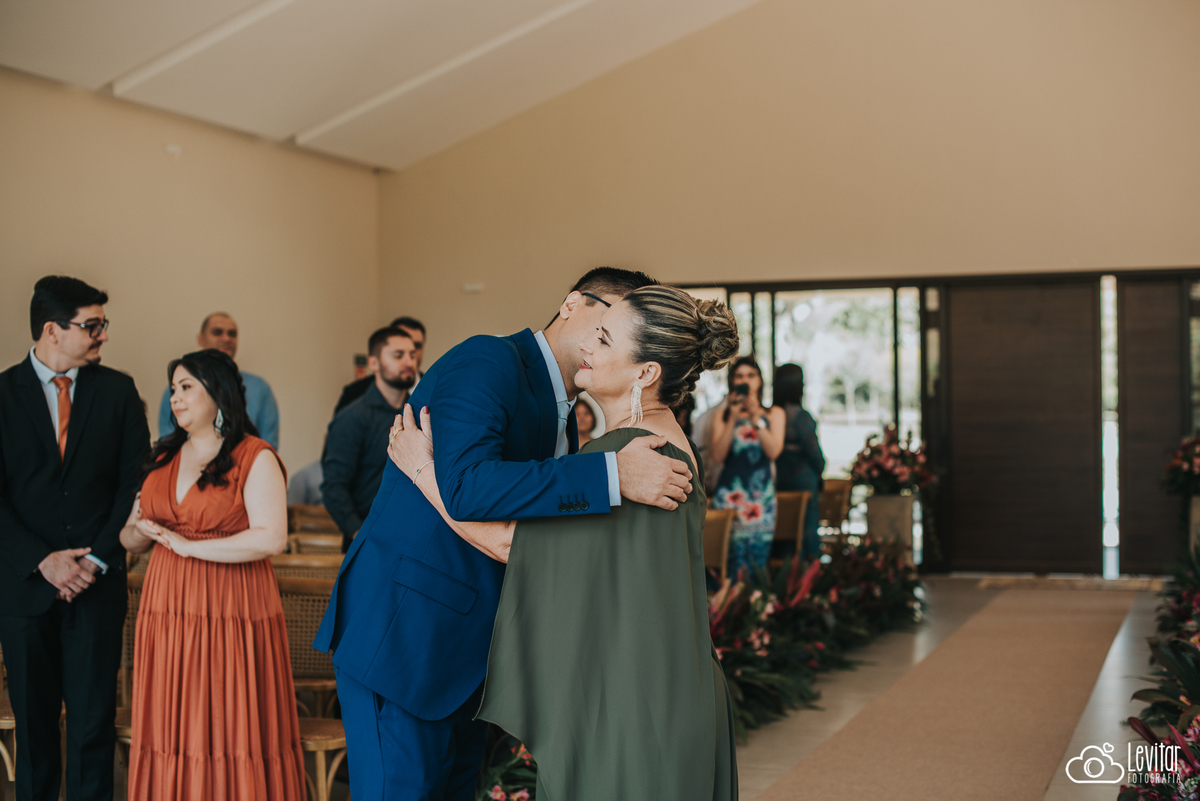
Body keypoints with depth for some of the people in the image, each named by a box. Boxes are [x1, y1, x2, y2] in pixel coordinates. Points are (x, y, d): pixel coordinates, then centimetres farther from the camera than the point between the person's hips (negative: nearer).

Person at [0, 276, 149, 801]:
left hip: (98, 581, 0)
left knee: (93, 717, 0)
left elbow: (134, 482, 3)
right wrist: (42, 560, -13)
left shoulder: (118, 390, 4)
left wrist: (96, 560, -6)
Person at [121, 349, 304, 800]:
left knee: (229, 726, -2)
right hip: (168, 610, 5)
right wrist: (140, 533, -5)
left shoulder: (255, 458, -4)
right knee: (172, 729, 5)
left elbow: (272, 539, -17)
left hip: (231, 610, -5)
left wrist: (189, 545, -15)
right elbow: (132, 538, 19)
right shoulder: (162, 458, 15)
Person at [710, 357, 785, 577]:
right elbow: (717, 456, -3)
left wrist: (756, 418, -9)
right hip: (730, 492, -1)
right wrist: (732, 419, -8)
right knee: (733, 560, -9)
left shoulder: (774, 414, 12)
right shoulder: (722, 416, 10)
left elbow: (773, 452, -3)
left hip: (762, 493, 1)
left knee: (758, 557, -5)